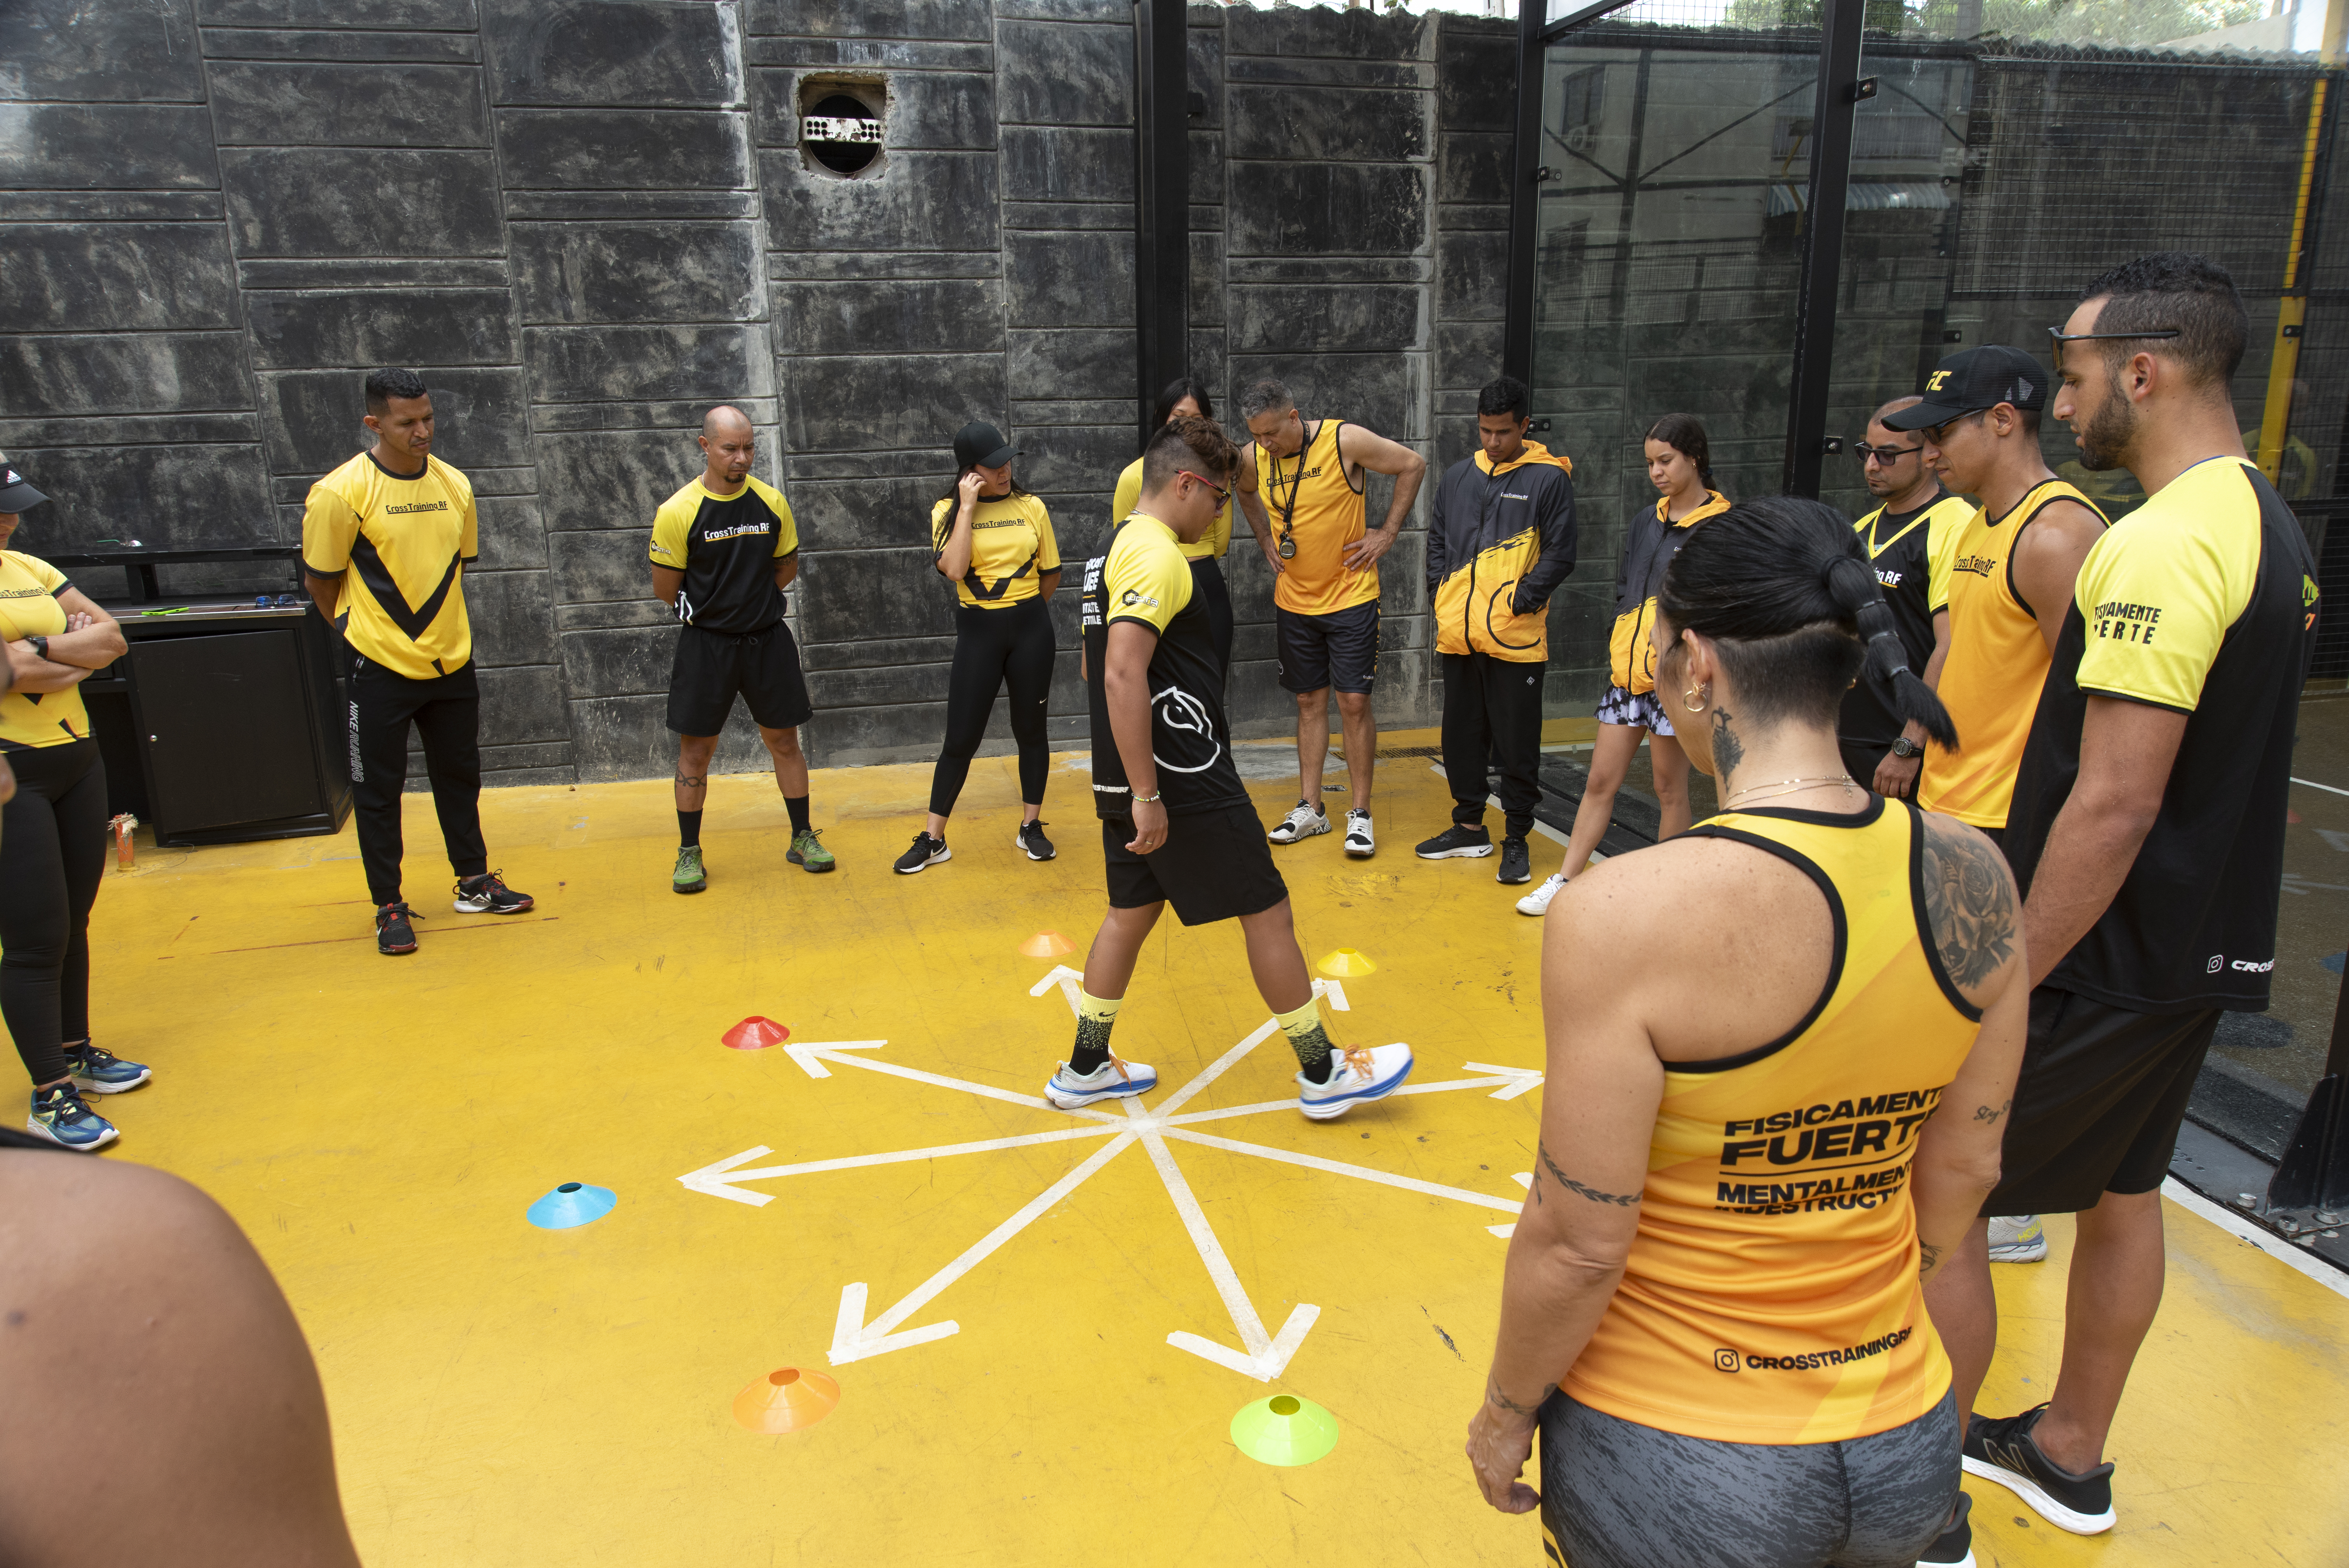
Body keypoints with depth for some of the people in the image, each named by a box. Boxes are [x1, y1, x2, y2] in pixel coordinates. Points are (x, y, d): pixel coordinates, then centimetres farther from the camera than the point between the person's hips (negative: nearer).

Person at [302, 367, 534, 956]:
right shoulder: (342, 493, -13)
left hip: (452, 663, 5)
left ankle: (474, 881, 30)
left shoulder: (455, 485, 3)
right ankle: (389, 907, 17)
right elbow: (320, 582, -4)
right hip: (380, 667, -5)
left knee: (459, 775, 16)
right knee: (378, 790, 5)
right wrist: (365, 633, 6)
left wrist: (436, 629, 13)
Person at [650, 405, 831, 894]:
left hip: (767, 639, 3)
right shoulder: (678, 512, -12)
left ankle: (802, 838, 24)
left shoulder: (772, 502, -2)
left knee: (784, 741, 9)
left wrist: (747, 602, 5)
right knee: (696, 749, 4)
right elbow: (665, 589, -4)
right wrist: (712, 610, 5)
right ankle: (689, 853, 18)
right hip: (706, 644, -2)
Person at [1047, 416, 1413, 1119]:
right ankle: (1323, 1074, 12)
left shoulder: (1115, 548, 15)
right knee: (1266, 911, 1)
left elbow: (1099, 669, 23)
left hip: (1130, 777, 10)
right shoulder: (1156, 554, -17)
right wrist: (1148, 794, -26)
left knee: (1132, 912, 17)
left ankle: (1085, 1069, 26)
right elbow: (1124, 674, -27)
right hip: (1184, 782, -10)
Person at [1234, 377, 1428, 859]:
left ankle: (1360, 814, 5)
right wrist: (1265, 539, 10)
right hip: (1293, 600, 4)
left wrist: (1387, 533, -7)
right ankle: (1310, 808, 18)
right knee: (1309, 702, 10)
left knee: (1354, 702, -3)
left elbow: (1413, 465, -5)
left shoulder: (1345, 441, -15)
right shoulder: (1253, 458, -2)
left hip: (1350, 597, -4)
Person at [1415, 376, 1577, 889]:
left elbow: (1560, 555, -5)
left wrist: (1521, 600, -12)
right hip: (1458, 635, 5)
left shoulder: (1549, 478, -3)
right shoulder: (1457, 477, 12)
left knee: (1518, 745, 2)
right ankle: (1469, 828, 27)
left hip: (1516, 639, -5)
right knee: (1462, 736, 14)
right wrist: (1440, 594, 7)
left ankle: (1517, 841, 13)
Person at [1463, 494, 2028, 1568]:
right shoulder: (1974, 880, -10)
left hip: (1679, 1469, -5)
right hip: (1905, 1449, 5)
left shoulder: (1622, 914, -28)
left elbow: (1579, 1244, -21)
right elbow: (1962, 1173, 2)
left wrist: (1505, 1413, -2)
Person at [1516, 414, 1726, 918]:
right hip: (1627, 674, 6)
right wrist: (1621, 646, 8)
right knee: (1600, 782, 8)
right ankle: (1565, 882, 14)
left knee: (1670, 789, 6)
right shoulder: (1647, 524, 14)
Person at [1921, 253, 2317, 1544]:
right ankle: (2068, 1455, 38)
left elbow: (2115, 807, -26)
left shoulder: (2165, 541, -22)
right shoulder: (2266, 524, 10)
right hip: (2198, 950, 10)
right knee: (2118, 1195, 21)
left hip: (2103, 964, -10)